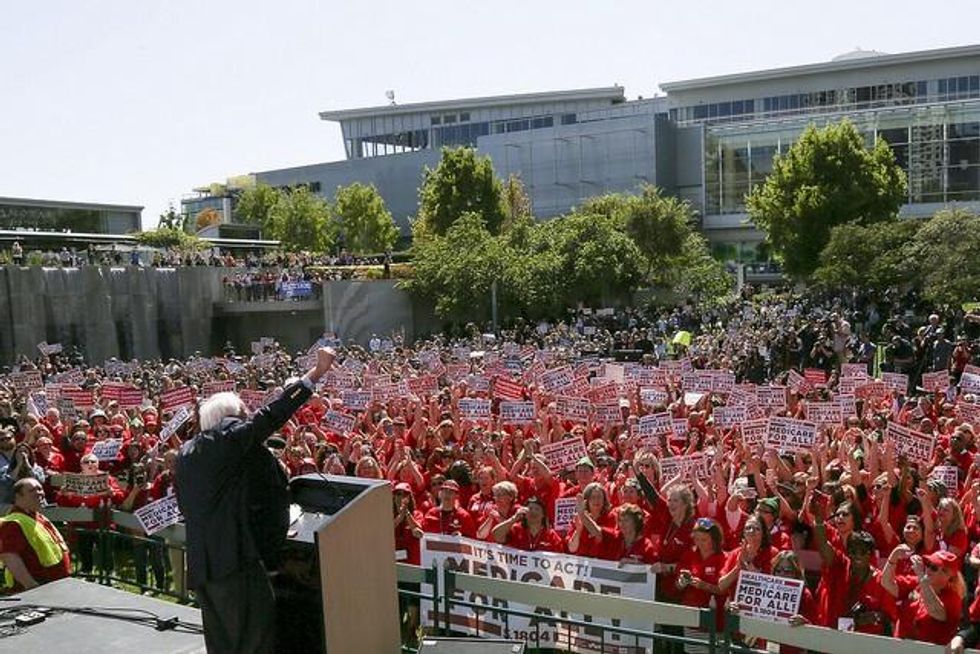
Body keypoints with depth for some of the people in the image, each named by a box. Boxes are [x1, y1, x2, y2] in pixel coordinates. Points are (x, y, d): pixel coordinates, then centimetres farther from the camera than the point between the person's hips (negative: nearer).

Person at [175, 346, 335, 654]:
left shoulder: (185, 452, 13)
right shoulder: (226, 440, -10)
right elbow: (271, 415, -15)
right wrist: (317, 372, -14)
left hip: (199, 562, 8)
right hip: (233, 557, -8)